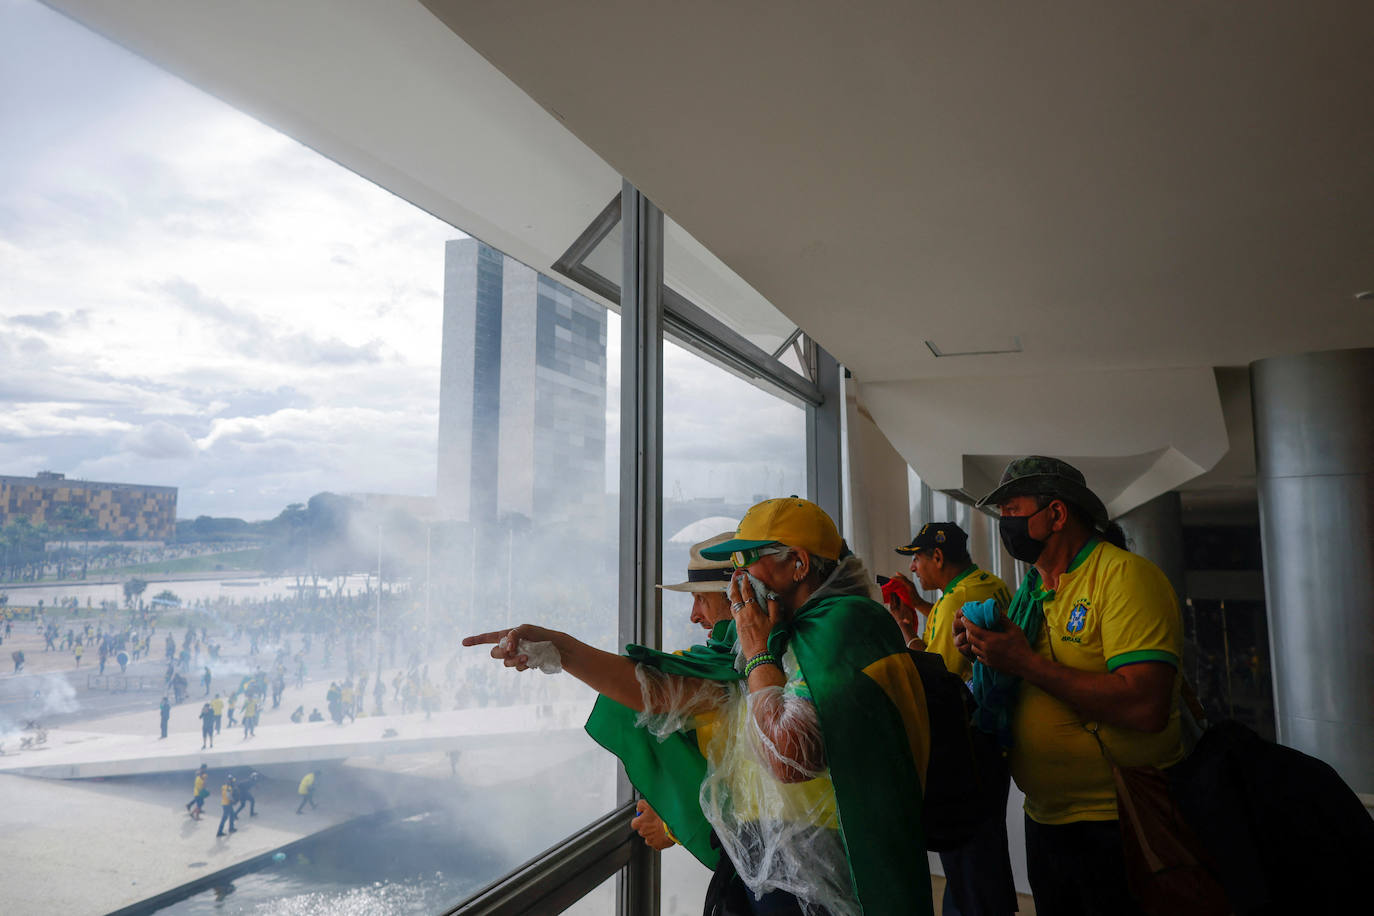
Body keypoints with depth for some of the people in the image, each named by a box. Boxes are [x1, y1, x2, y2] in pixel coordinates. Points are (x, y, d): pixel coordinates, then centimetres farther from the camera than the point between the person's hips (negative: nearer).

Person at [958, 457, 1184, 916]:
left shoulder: (1125, 576, -16)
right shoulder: (1034, 590, 9)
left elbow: (1145, 708, -28)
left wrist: (1026, 663, -24)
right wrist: (984, 651, -5)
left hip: (1114, 826, -7)